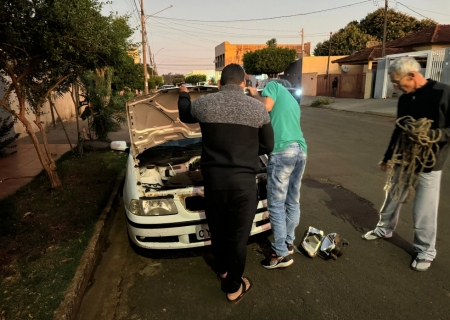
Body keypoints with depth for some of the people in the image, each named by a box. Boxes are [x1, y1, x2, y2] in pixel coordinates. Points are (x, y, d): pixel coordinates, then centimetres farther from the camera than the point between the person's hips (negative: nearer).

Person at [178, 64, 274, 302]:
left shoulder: (203, 104, -1)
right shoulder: (257, 108, -3)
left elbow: (185, 116, 22)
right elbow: (267, 147, 6)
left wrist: (183, 94, 42)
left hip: (212, 179, 2)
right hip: (243, 182, -2)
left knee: (217, 230, 23)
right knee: (238, 236, 12)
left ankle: (222, 268, 47)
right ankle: (234, 287, 28)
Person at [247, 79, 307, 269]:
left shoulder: (273, 85, 11)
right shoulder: (293, 102, 31)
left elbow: (266, 106, -7)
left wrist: (255, 94, 12)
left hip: (283, 151, -8)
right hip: (300, 150, 9)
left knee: (276, 205, 0)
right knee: (293, 202, 17)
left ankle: (282, 254, 8)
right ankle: (289, 243, 31)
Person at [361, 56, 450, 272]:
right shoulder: (404, 99, 6)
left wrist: (431, 134, -32)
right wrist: (388, 156, 20)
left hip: (428, 165, -6)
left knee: (424, 211, 2)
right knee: (392, 198, 18)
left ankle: (426, 251, 21)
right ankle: (384, 229, 40)